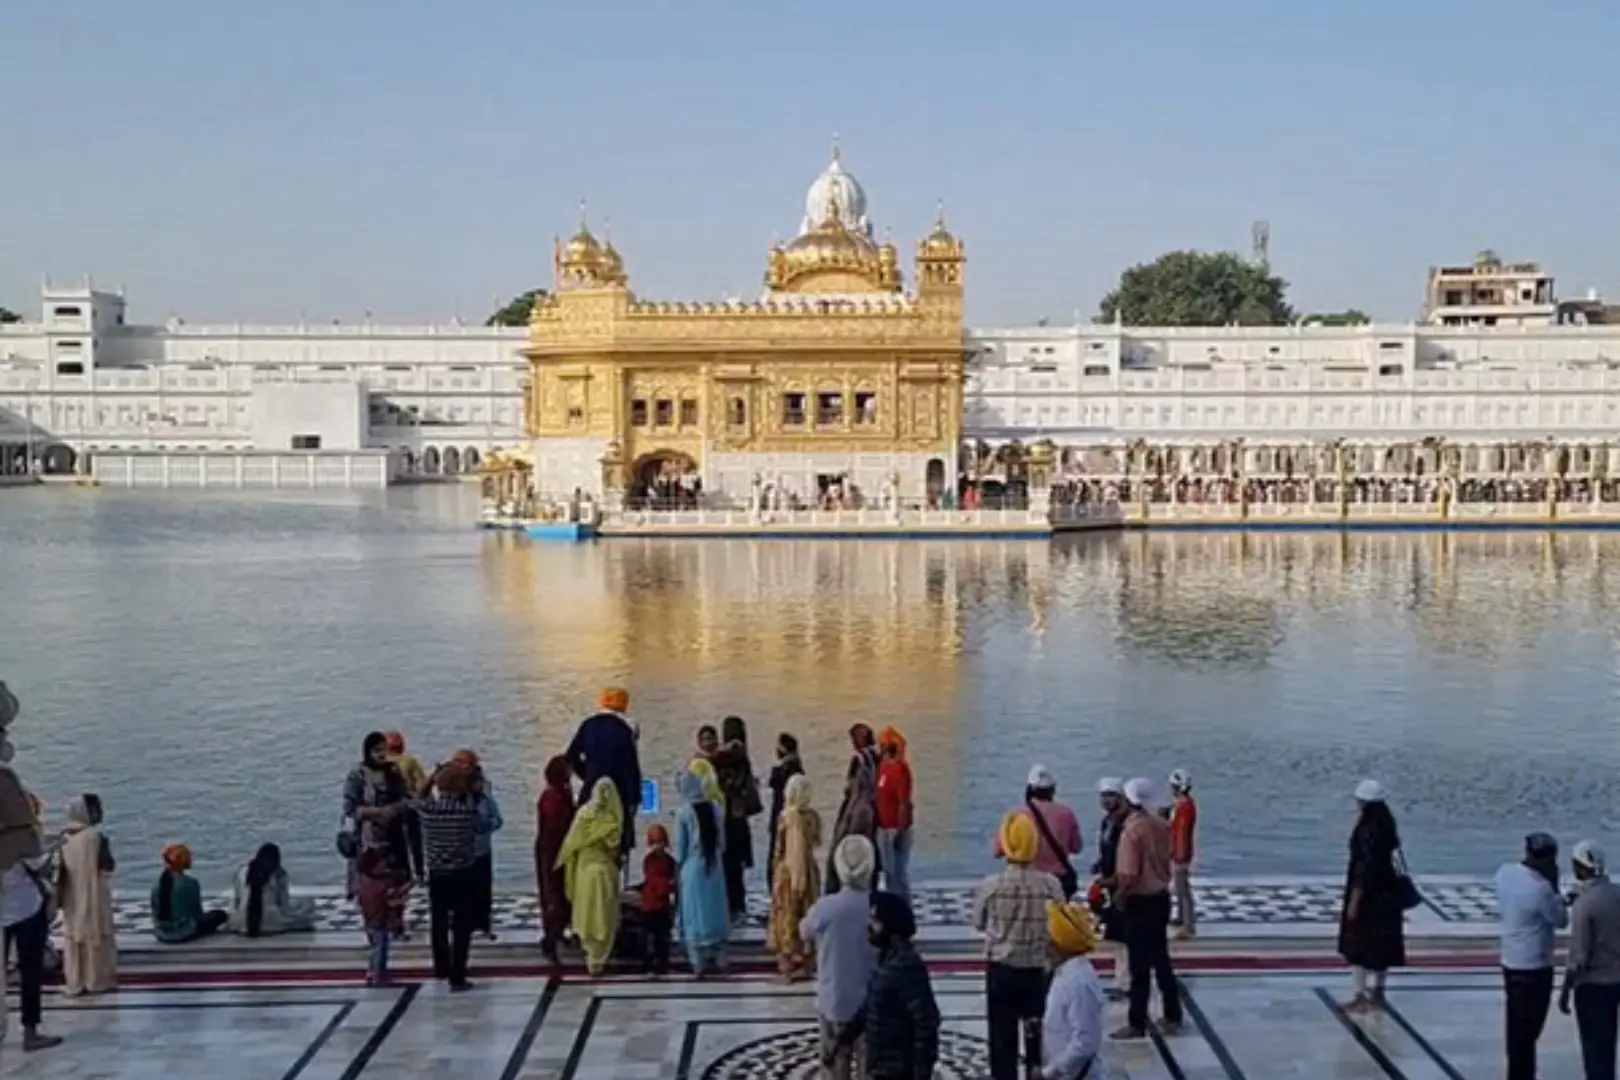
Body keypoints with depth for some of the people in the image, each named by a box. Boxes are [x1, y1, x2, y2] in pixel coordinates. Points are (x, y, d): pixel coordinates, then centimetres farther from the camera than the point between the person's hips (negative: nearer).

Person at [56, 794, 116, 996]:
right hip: (95, 895, -5)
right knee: (97, 936, 6)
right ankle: (99, 980, 12)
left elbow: (60, 868, 6)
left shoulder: (65, 837, -1)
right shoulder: (96, 836, -18)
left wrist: (60, 895, 15)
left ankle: (75, 982, 16)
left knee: (74, 936, 12)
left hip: (72, 897, 5)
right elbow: (109, 866, -13)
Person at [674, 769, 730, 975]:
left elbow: (680, 846, -6)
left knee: (696, 912, 3)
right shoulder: (714, 808, -2)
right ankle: (719, 956, 18)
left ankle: (698, 962, 4)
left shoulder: (683, 812, -12)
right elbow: (722, 840, 5)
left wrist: (679, 863, 8)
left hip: (692, 867, -4)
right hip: (715, 865, 4)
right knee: (715, 908, 14)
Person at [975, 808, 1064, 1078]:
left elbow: (978, 924, -1)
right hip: (1038, 971, 1)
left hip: (1001, 971, -1)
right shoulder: (1050, 884, -13)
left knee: (1002, 1036, 9)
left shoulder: (991, 885, -15)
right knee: (1037, 1035, 16)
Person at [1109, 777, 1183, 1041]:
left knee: (1140, 966, 0)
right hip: (1161, 897, 7)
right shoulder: (1162, 825, 1)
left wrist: (1119, 894, -7)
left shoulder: (1131, 830, -20)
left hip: (1139, 902, -7)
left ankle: (1137, 1024, 7)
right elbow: (1170, 860, 10)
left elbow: (1129, 875, -23)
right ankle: (1172, 1017, 25)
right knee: (1161, 960, 17)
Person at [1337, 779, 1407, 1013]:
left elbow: (1365, 867, -23)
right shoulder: (1385, 825, 5)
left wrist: (1354, 900, -20)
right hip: (1386, 891, 9)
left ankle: (1359, 996, 3)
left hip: (1368, 894, -9)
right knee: (1381, 943, 16)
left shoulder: (1367, 829, -22)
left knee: (1359, 944, 0)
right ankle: (1376, 992, 25)